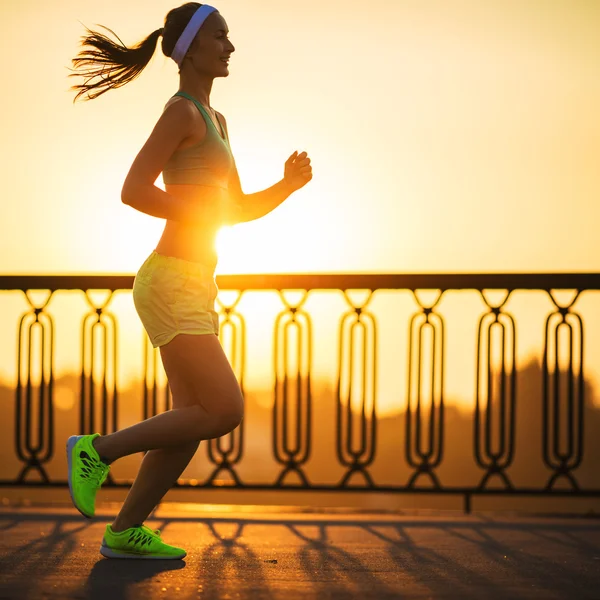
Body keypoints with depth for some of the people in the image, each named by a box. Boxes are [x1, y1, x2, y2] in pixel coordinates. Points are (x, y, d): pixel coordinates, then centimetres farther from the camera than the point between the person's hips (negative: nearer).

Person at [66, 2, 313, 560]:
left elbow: (238, 209, 23)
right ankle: (98, 449, -3)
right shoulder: (181, 111, -10)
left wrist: (289, 184, 6)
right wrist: (199, 214, -13)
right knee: (226, 412, -14)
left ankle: (125, 531, 15)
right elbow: (133, 190, -20)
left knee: (193, 422, 8)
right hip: (172, 283, -10)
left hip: (193, 289, 10)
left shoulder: (212, 120, 20)